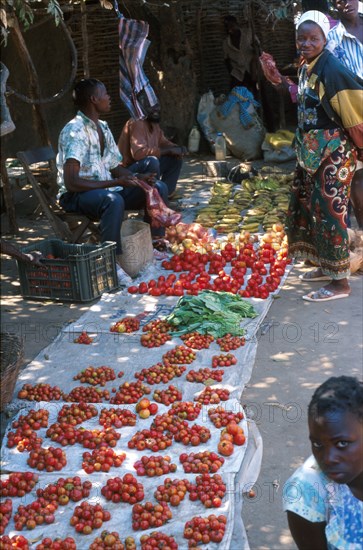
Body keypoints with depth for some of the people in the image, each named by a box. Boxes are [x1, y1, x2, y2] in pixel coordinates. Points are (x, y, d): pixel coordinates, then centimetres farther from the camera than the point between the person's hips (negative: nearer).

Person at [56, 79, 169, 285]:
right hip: (77, 195, -9)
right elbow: (71, 182, -28)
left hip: (105, 188, 9)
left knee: (158, 188, 3)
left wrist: (138, 178, -3)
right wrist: (115, 183, -28)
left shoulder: (103, 127, 9)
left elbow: (116, 167, 18)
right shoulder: (75, 131, -20)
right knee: (114, 200, -41)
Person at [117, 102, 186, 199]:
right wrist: (169, 150, -27)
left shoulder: (154, 124, 5)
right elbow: (138, 153, -34)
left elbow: (163, 142, 19)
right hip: (129, 171, -9)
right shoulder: (137, 124, -22)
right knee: (152, 161, -35)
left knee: (176, 158, 4)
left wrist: (178, 149, -5)